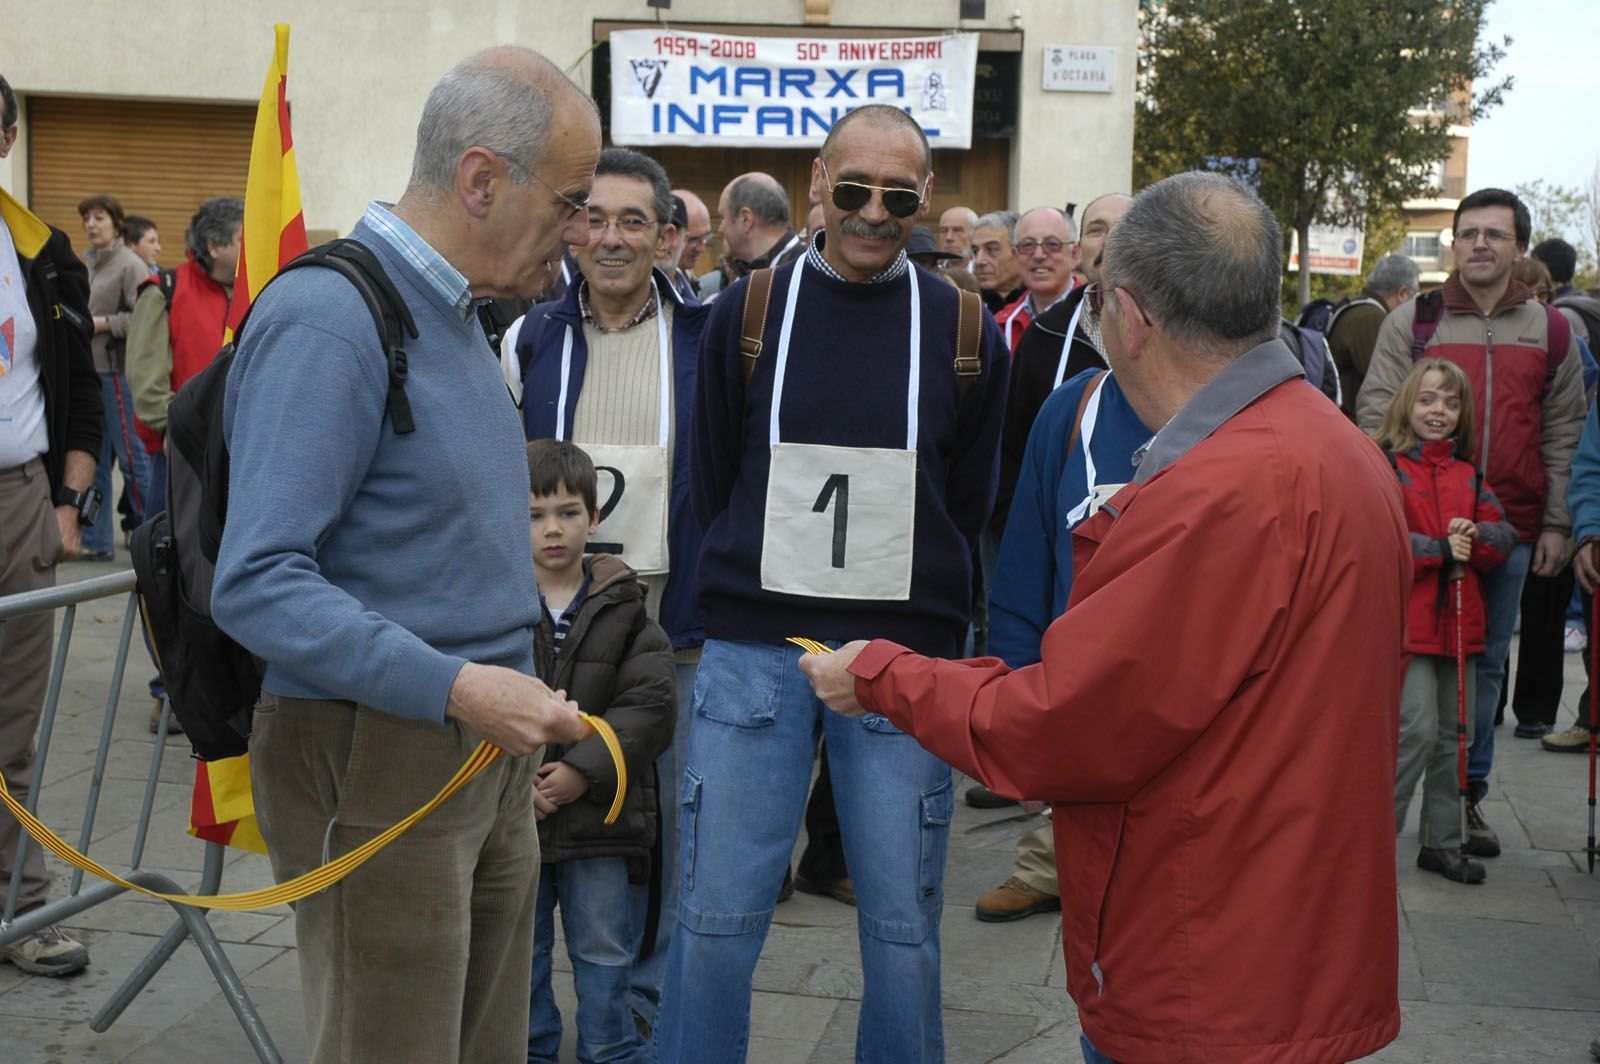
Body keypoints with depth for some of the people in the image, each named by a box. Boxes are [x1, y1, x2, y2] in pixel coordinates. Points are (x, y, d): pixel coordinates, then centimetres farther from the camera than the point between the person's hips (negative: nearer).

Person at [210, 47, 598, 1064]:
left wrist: (515, 714, 12)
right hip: (377, 762, -9)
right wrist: (457, 686, -29)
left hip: (486, 746, 9)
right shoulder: (328, 317, -17)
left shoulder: (456, 314, 13)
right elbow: (257, 583, -22)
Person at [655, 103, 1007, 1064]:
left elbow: (968, 505, 11)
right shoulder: (748, 312, 4)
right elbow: (713, 481, 9)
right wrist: (765, 586, 7)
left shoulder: (964, 332, 4)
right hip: (754, 649, 0)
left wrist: (908, 599, 7)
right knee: (717, 918, 4)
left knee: (904, 927, 7)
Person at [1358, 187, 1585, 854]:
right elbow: (1375, 416, 1)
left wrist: (1555, 525, 5)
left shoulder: (1550, 332, 9)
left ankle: (1467, 795, 18)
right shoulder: (1411, 322, 3)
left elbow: (1564, 433, 11)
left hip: (1509, 531, 2)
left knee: (1486, 663, 8)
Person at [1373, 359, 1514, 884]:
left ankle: (1442, 842, 22)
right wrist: (1441, 550, -18)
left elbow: (1503, 535, 13)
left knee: (1452, 735, 12)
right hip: (1406, 618, -7)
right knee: (1418, 728, -13)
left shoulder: (1468, 475, 16)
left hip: (1457, 619, 7)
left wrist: (1475, 536, -9)